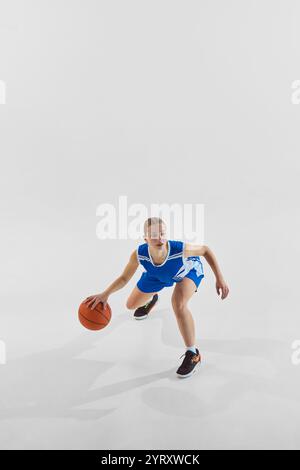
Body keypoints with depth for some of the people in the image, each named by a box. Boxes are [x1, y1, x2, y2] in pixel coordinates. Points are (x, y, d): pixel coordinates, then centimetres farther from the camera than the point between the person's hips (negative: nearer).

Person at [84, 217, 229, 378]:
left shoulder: (181, 249, -45)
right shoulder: (139, 254, -38)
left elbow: (205, 250, -24)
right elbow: (124, 278, -23)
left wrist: (219, 278, -24)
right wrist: (105, 294, -41)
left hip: (189, 270, -3)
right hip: (156, 274, 4)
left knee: (178, 305, -33)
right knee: (131, 304, 14)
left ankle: (192, 354, -9)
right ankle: (151, 300, 55)